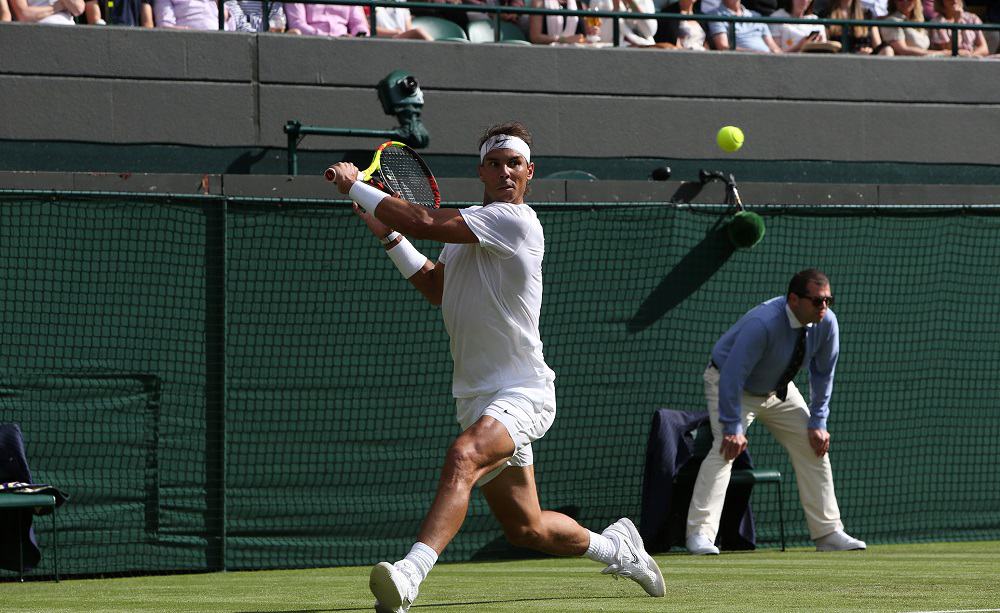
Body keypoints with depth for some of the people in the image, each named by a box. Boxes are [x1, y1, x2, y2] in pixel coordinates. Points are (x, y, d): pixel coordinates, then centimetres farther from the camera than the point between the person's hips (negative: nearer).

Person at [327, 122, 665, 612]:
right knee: (525, 529, 16)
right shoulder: (467, 227, 13)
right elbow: (436, 287, 30)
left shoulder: (516, 220, -15)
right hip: (476, 396, 9)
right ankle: (614, 546, 42)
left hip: (522, 392, -9)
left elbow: (425, 222, -22)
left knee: (462, 456, -36)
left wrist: (354, 186, -13)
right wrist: (389, 235, 18)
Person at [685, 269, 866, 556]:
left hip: (779, 390, 7)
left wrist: (817, 423, -5)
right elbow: (733, 376, -37)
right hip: (729, 383, -7)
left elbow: (823, 373, -3)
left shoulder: (826, 323, -18)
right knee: (726, 447, -26)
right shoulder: (763, 324, -38)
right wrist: (732, 428, -38)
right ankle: (700, 534, -29)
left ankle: (828, 533, 12)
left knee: (814, 447, 3)